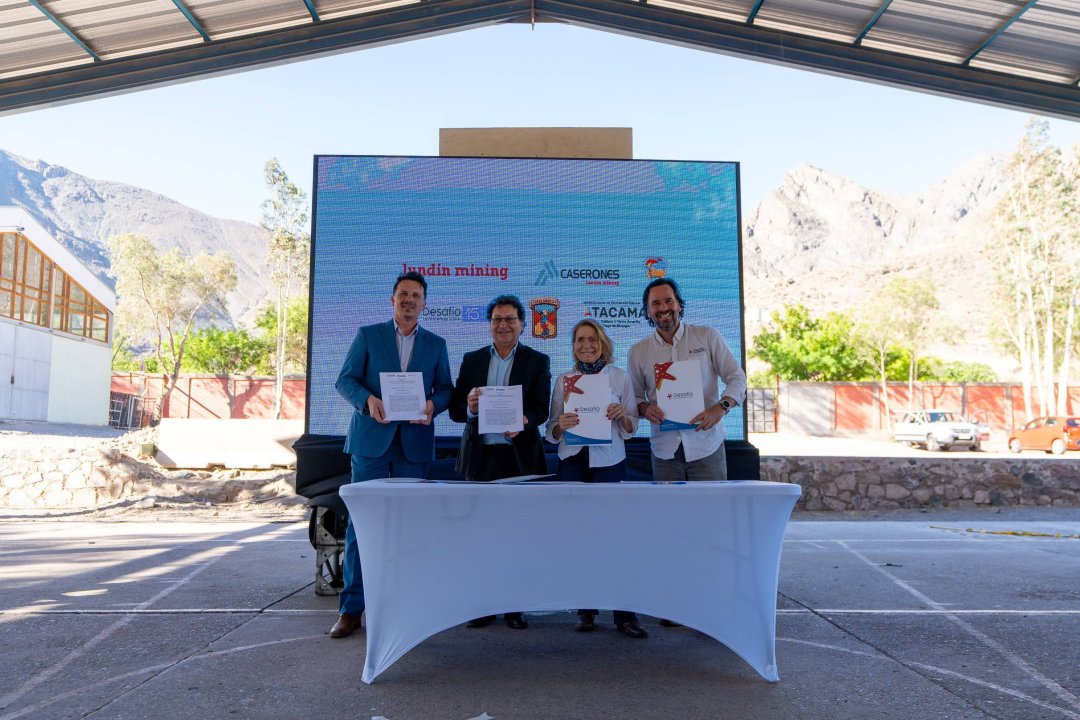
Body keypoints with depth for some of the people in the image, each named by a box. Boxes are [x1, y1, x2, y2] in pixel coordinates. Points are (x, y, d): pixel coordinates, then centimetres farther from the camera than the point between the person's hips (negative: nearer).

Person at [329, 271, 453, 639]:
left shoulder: (435, 344, 12)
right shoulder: (368, 335, 7)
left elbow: (445, 388, 10)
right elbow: (345, 379, 2)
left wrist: (433, 404, -12)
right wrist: (367, 399, -18)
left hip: (414, 442, 2)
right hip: (371, 439, -2)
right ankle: (351, 608, 6)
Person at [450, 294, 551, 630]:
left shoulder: (537, 361, 6)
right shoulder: (472, 360, 11)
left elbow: (542, 410, -4)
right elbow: (455, 410, 7)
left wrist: (523, 421, -26)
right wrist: (469, 407, -16)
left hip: (521, 456, -1)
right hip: (481, 455, 2)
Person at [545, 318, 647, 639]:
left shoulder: (620, 377, 5)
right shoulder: (563, 380, 8)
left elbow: (631, 428, 6)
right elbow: (552, 431, 8)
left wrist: (622, 415, -15)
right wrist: (561, 425, -15)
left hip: (609, 461, -2)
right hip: (573, 461, 2)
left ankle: (624, 614, 1)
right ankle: (585, 610, 14)